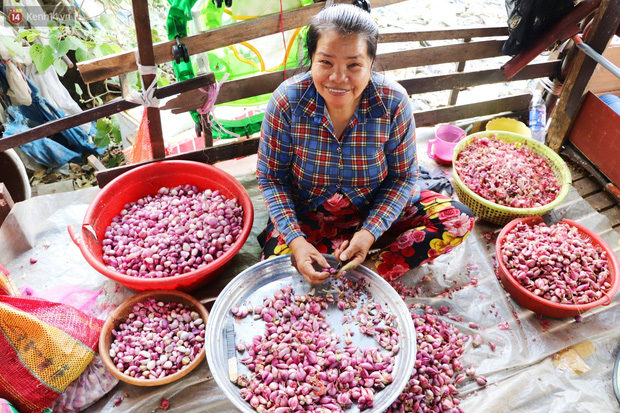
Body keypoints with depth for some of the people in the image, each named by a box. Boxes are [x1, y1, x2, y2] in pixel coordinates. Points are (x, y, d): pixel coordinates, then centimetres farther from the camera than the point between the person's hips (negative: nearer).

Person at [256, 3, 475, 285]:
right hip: (306, 216, -1)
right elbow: (270, 177, -12)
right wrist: (296, 240, -25)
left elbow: (403, 176, -9)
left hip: (374, 210, 2)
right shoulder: (287, 101, -21)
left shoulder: (393, 101, -20)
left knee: (458, 220, -14)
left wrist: (370, 233, -23)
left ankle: (369, 269, -16)